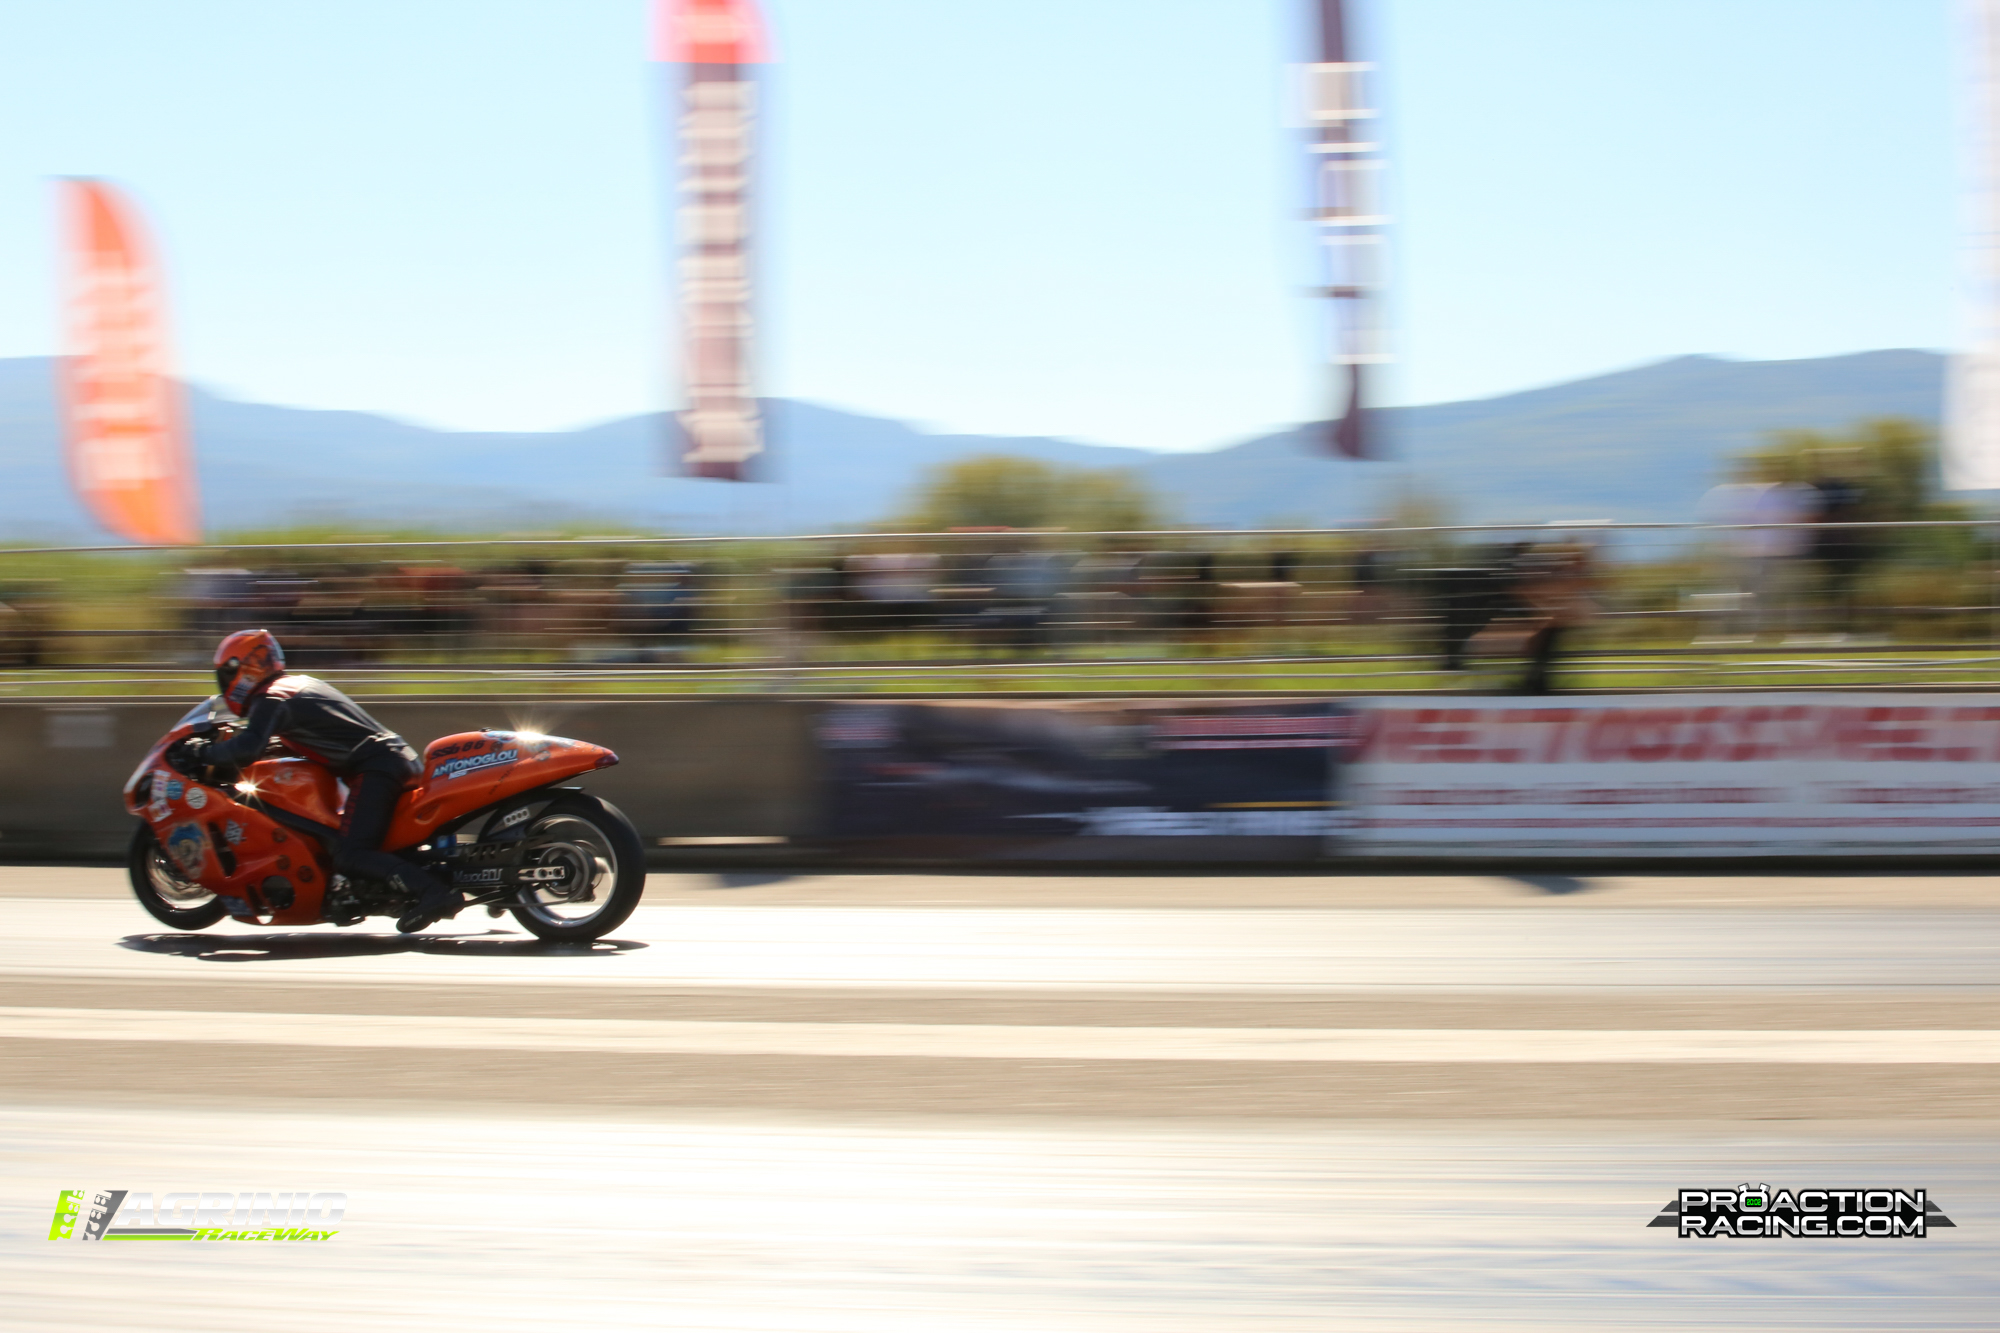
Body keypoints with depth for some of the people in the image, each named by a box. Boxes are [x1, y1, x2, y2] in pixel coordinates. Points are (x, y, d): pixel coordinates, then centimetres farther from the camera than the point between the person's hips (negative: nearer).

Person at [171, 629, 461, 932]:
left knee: (350, 856, -20)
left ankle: (434, 892, -37)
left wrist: (201, 751, -5)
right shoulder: (300, 683, 25)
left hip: (374, 768, -10)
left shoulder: (271, 699, -4)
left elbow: (246, 751, -20)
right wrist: (225, 738, 36)